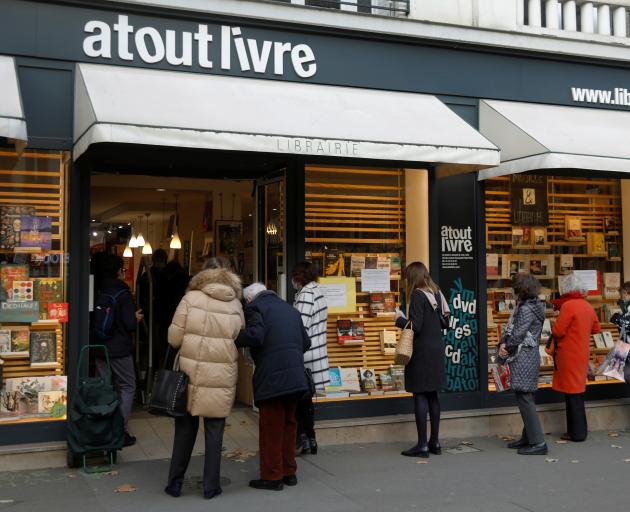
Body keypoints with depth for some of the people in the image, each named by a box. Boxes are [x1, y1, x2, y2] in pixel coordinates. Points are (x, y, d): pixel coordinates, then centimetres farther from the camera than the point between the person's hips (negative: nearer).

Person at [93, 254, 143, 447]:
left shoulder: (98, 292, 4)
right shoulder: (123, 294, -13)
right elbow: (130, 324, -17)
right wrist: (137, 317, 5)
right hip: (120, 350, -6)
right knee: (127, 388, 4)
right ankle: (121, 431, -1)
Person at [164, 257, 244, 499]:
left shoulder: (191, 298, -5)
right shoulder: (236, 305, 2)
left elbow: (174, 338, -5)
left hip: (191, 374, 0)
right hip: (221, 377, 1)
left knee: (185, 430, 13)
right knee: (214, 432, 11)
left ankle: (175, 483, 21)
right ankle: (211, 486, 16)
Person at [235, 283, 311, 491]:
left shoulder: (255, 307, -1)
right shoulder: (290, 309, 20)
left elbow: (255, 336, -18)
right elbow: (306, 342, 17)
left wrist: (233, 339, -4)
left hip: (271, 378, -7)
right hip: (295, 376, 7)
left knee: (271, 427, 2)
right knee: (288, 423, 17)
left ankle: (272, 477, 9)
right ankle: (289, 472, 24)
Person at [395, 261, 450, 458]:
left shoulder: (417, 295, -14)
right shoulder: (436, 293, 10)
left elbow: (415, 327, -18)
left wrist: (400, 319, -3)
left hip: (422, 352, -8)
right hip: (437, 350, 8)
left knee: (420, 396, -4)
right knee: (433, 395, 12)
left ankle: (422, 445, -2)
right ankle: (435, 442, 18)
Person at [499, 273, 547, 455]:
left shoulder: (527, 309, -17)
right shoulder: (523, 306, 14)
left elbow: (517, 336, -19)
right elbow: (509, 329, 12)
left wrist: (506, 350, -2)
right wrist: (503, 344, -4)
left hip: (524, 359, -10)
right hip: (527, 358, 10)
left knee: (525, 399, -8)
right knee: (525, 399, 15)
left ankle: (538, 443, -6)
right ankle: (528, 438, 24)